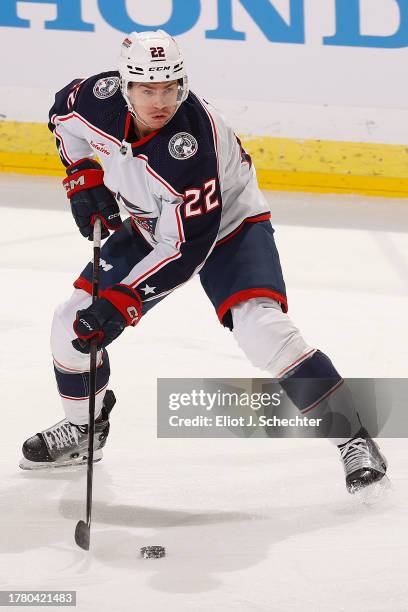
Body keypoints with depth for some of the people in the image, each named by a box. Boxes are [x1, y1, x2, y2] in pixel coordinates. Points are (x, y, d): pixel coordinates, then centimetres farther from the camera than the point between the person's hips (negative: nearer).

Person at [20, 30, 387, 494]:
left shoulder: (189, 149, -38)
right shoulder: (101, 98, -22)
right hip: (152, 226, 6)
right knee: (73, 324, 0)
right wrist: (83, 175, -7)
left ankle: (353, 438, -14)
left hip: (228, 227, -6)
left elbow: (186, 249, -35)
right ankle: (82, 429, 27)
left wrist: (123, 301, -39)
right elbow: (63, 113, 5)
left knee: (262, 330, -27)